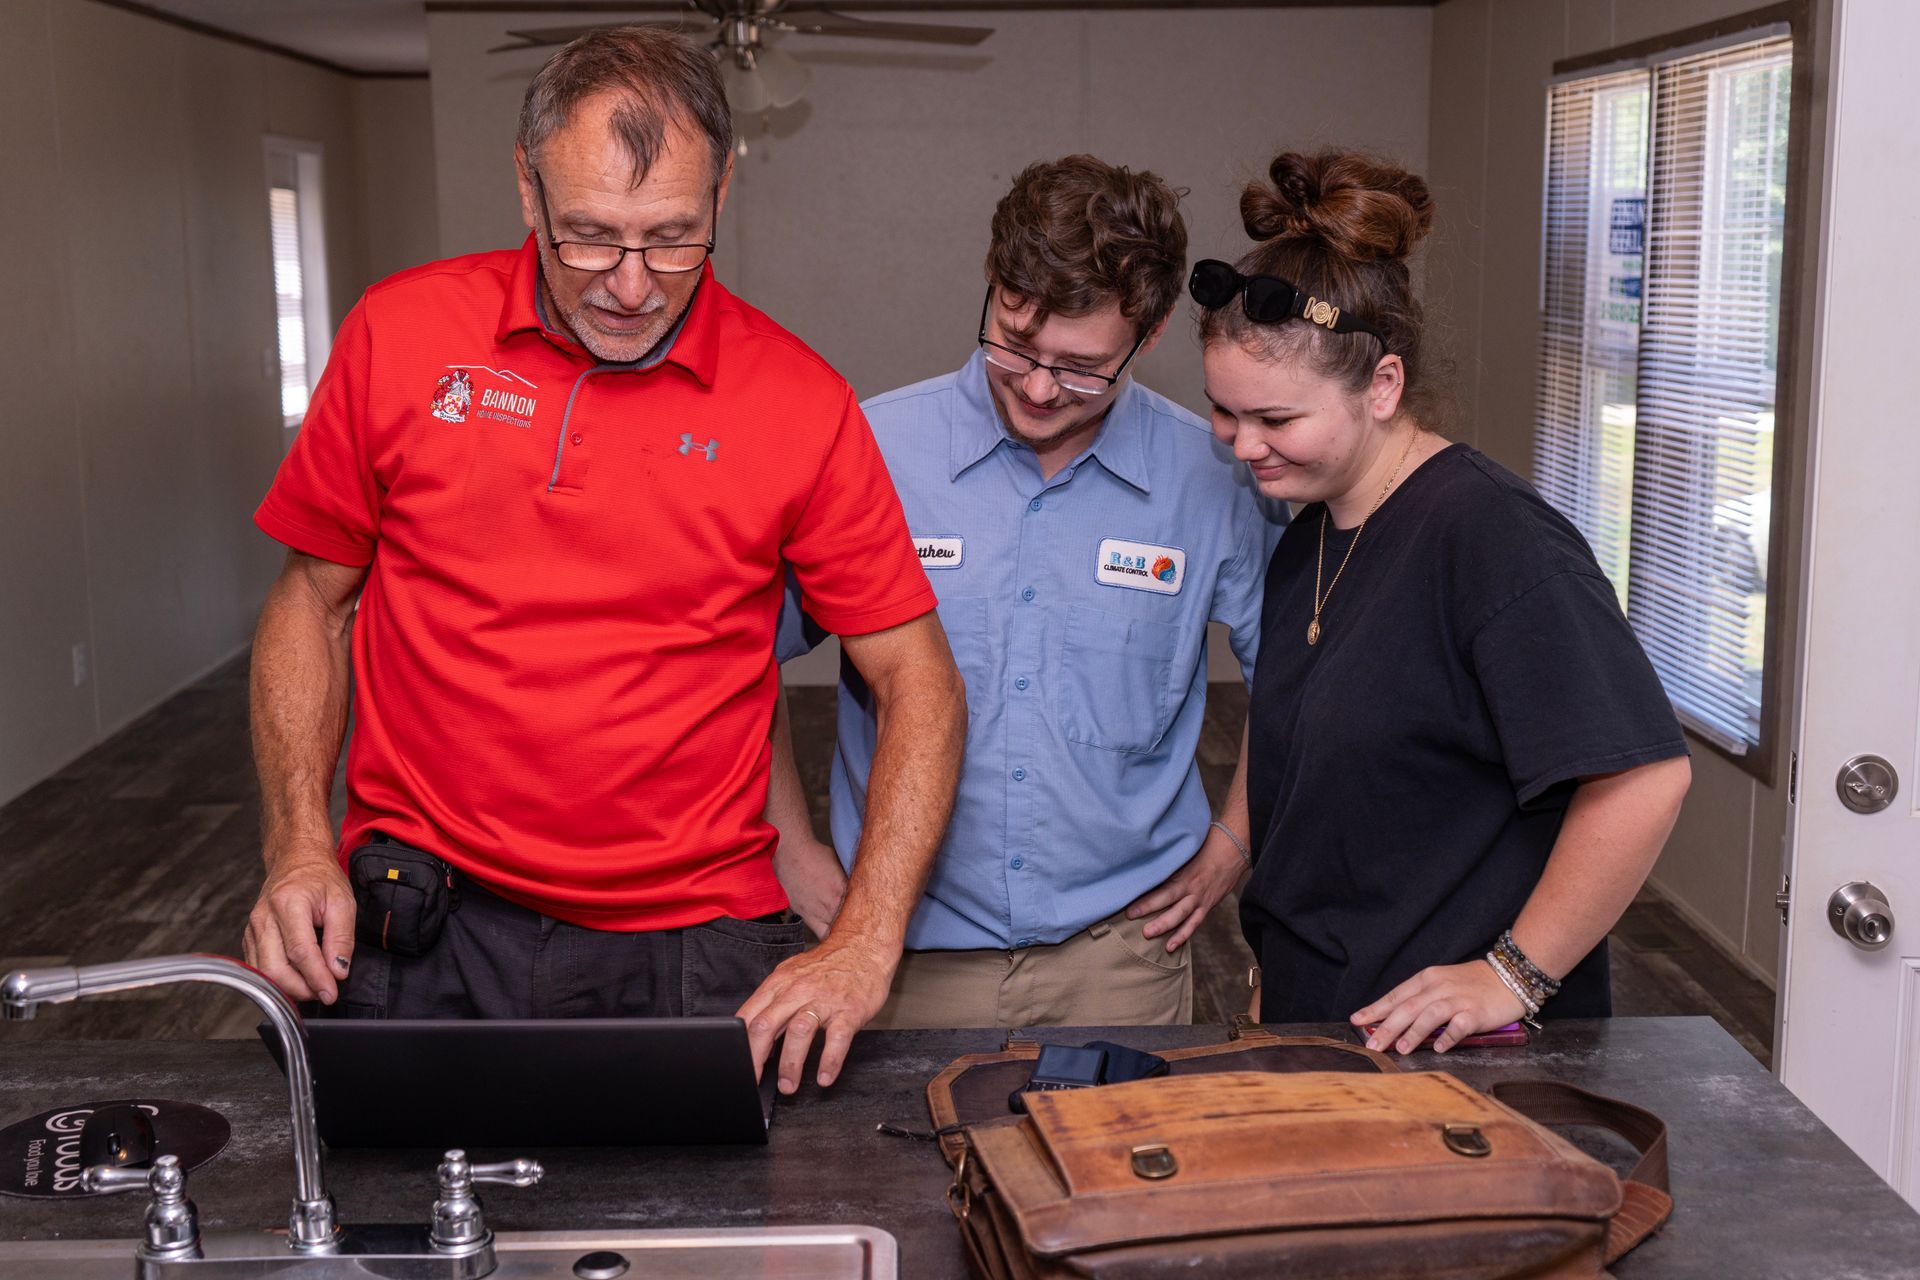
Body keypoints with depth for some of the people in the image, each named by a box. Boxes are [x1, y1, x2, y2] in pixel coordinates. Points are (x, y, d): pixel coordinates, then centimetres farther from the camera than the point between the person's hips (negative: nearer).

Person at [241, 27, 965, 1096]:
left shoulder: (801, 404, -6)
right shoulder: (401, 335, -1)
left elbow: (921, 683, -2)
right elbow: (312, 599, 9)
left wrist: (866, 946, -12)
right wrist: (299, 848, -3)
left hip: (690, 953, -1)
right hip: (418, 944, 1)